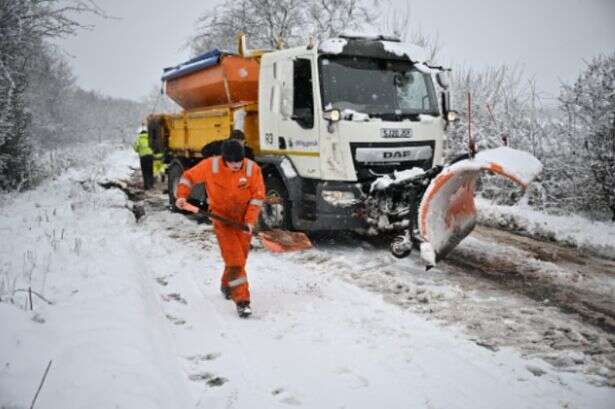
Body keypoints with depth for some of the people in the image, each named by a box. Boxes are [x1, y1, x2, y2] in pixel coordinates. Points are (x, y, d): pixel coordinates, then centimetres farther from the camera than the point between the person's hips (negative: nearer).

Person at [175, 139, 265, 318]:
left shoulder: (252, 169, -13)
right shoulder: (211, 166, -15)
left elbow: (258, 196, -7)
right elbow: (189, 176, 0)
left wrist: (250, 220, -15)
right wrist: (182, 196, -14)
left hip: (243, 220, 3)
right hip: (222, 219, -2)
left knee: (240, 258, 15)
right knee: (234, 260, -11)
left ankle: (227, 285, 42)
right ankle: (242, 300, -8)